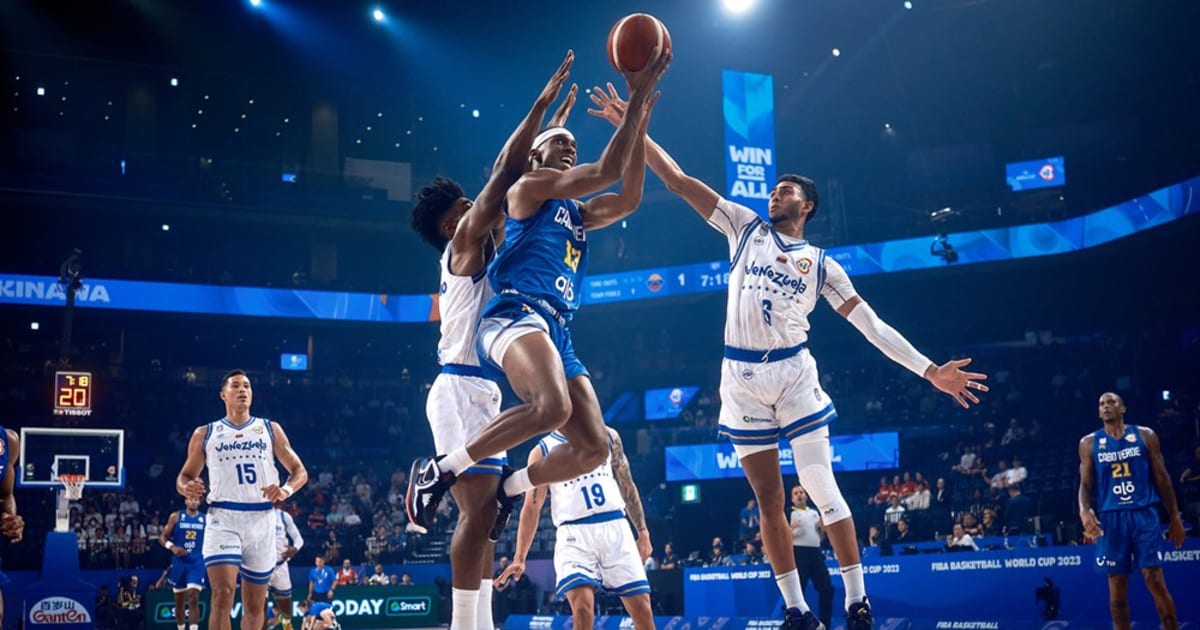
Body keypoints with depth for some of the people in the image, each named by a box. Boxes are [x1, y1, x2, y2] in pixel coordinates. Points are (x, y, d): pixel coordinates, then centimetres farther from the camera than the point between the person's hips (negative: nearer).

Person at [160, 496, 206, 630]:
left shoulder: (205, 519, 5)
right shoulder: (176, 517, 2)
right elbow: (162, 537, 1)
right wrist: (172, 547, -17)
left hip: (197, 564, -1)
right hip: (179, 563, 1)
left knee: (193, 599, -16)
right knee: (179, 601, 11)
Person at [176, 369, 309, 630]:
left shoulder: (270, 429, 12)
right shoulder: (205, 433, 11)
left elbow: (299, 471, 10)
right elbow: (185, 475, 15)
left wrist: (286, 489, -12)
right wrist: (187, 487, -9)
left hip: (261, 519, 2)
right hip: (223, 518, -2)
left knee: (255, 604, 8)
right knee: (223, 594, -19)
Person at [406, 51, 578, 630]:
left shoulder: (481, 251, 21)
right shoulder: (465, 243, -3)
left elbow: (521, 183, 24)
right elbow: (505, 175, -11)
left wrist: (556, 124, 25)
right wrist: (541, 104, -8)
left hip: (480, 391, 10)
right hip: (461, 390, -10)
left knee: (484, 515, 8)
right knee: (480, 510, -14)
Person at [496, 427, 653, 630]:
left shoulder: (608, 436, 13)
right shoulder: (542, 452, 6)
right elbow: (531, 508, 7)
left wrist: (643, 532, 12)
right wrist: (519, 558, 2)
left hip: (615, 528, 3)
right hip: (574, 534, -2)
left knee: (642, 610, -2)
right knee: (582, 609, -22)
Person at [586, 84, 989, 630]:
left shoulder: (820, 262, 8)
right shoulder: (745, 228, 11)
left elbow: (870, 324, 5)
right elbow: (678, 180, 7)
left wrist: (930, 370, -3)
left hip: (793, 372, -2)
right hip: (742, 377, 2)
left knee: (821, 487, -6)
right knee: (768, 500, 4)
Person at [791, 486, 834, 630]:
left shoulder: (814, 513, 20)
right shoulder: (789, 514, 2)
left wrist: (822, 526, 5)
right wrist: (791, 528, -23)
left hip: (816, 553, 6)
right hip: (798, 553, -6)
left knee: (826, 588, 1)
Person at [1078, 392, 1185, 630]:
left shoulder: (1145, 435, 6)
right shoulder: (1089, 443, 8)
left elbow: (1161, 477, 8)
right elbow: (1085, 484, 7)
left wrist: (1175, 517, 5)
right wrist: (1084, 510, -13)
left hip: (1144, 514, -1)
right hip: (1111, 518, 1)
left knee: (1155, 580, -8)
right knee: (1117, 588, 2)